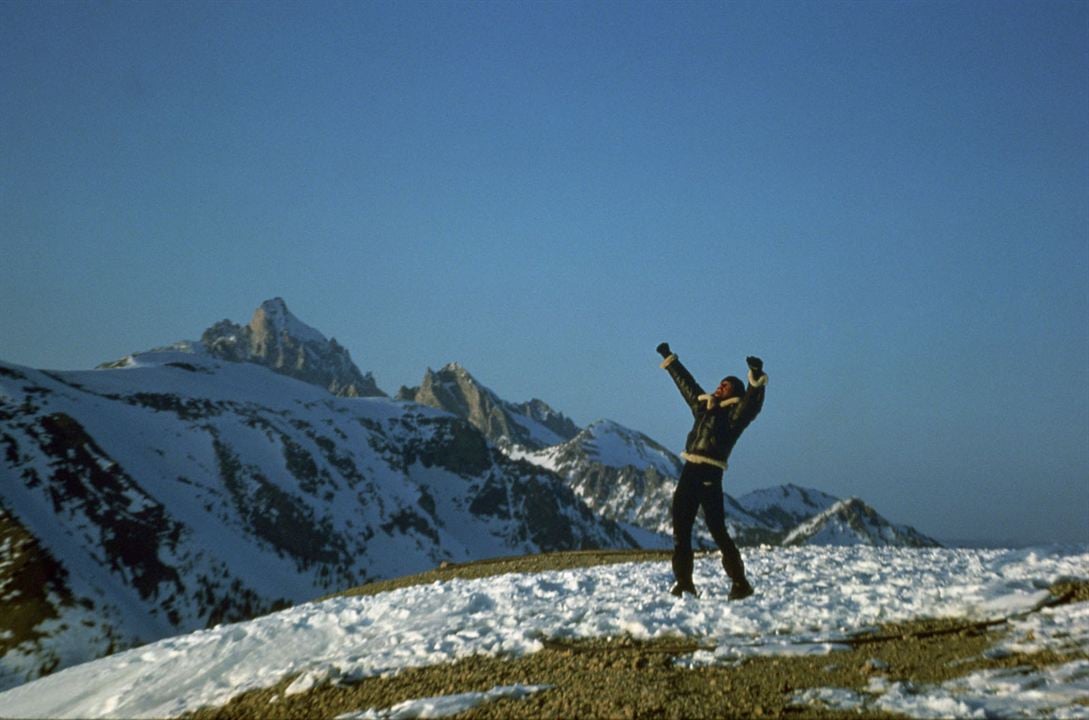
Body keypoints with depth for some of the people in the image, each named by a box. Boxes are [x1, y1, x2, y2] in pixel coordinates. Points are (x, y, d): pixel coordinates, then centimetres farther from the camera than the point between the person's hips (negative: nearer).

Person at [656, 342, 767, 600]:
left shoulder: (736, 413, 1)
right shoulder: (702, 405, 20)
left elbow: (753, 401, -18)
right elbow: (686, 382, 33)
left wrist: (757, 378, -33)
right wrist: (670, 360, 41)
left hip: (710, 475, -7)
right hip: (689, 473, 7)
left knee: (717, 531, -9)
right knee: (681, 531, 7)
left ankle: (740, 583, -1)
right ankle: (684, 584, 15)